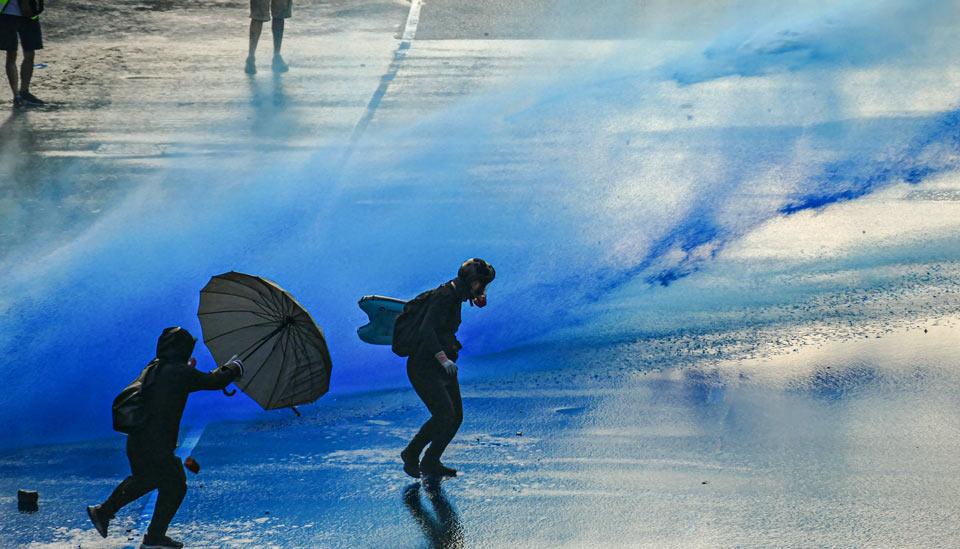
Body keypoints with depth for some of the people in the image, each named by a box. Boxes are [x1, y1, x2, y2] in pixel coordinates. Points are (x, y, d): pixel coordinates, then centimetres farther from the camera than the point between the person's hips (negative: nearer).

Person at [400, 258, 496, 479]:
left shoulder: (455, 297, 13)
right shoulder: (444, 297, -17)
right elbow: (426, 330, -30)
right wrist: (443, 358, -38)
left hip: (442, 367, 10)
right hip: (423, 367, -10)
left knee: (456, 416, 2)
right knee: (444, 414, -19)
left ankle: (431, 463, 12)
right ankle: (411, 454, -2)